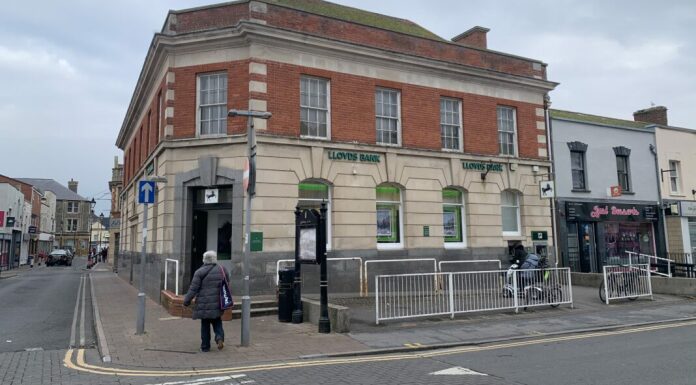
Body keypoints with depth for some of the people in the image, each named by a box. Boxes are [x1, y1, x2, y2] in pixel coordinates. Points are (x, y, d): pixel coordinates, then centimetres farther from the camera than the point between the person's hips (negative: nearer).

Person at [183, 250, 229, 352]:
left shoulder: (200, 272, -9)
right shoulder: (222, 270, 4)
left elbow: (193, 289, -9)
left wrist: (186, 301, 1)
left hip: (204, 304, -3)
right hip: (217, 303, 3)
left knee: (205, 325, 9)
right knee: (217, 322, 17)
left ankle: (205, 346, 16)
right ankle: (220, 337, -7)